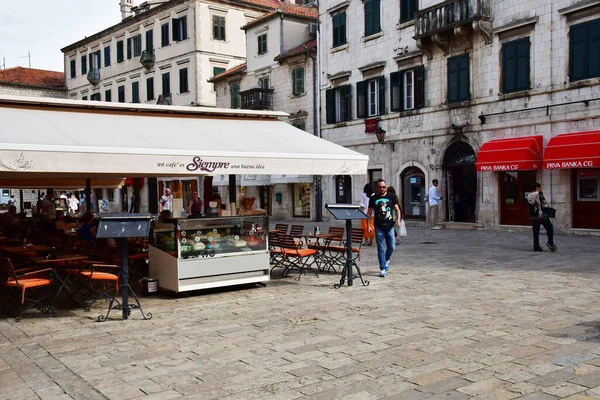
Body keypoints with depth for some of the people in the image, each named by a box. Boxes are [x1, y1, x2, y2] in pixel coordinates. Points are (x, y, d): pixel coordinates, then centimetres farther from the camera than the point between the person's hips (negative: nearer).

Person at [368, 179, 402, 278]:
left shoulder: (392, 197, 6)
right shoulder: (373, 198, 3)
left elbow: (397, 209, 4)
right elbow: (369, 213, 5)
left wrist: (398, 219, -13)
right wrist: (368, 225, -4)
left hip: (390, 226, 1)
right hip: (379, 227, -1)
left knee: (391, 247, 6)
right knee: (381, 249, -1)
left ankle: (386, 260, 36)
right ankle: (382, 269, 5)